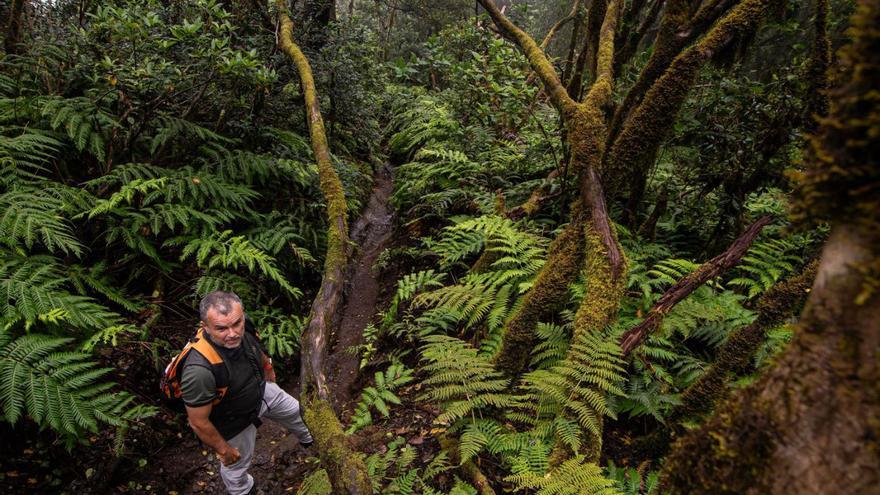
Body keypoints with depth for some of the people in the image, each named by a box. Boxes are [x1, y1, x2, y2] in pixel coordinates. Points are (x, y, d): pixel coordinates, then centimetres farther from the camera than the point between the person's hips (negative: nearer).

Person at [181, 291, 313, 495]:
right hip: (236, 421, -6)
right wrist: (223, 450, -16)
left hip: (261, 391, 6)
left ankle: (309, 439, 63)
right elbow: (199, 423, -31)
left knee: (294, 411, 28)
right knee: (236, 465, 21)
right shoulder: (200, 370, -46)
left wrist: (267, 367, 20)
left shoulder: (240, 332, -26)